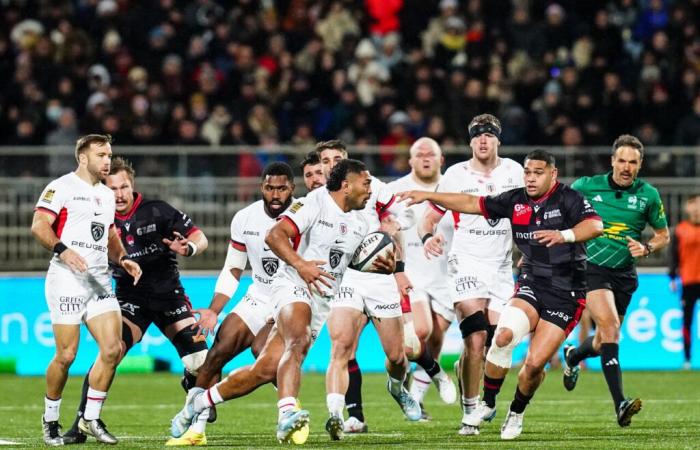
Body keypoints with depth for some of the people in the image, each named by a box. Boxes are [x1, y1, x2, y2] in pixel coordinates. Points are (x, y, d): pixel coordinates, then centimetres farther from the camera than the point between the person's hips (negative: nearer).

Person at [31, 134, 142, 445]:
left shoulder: (107, 195, 21)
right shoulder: (61, 187, -4)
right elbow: (39, 225, -13)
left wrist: (122, 259, 11)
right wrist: (62, 250, -28)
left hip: (100, 281, 7)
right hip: (67, 279, -7)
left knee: (112, 349, -5)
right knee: (66, 355, -8)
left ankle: (90, 418, 6)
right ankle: (50, 420, 10)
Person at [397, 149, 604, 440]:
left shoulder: (567, 199, -11)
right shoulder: (516, 200, 4)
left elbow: (595, 225, -27)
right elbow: (472, 204, 12)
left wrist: (565, 235, -46)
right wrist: (428, 196, 8)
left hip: (566, 294, -4)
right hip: (531, 285, 4)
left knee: (535, 363, -12)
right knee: (504, 334, -25)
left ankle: (516, 413, 17)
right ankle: (487, 404, -7)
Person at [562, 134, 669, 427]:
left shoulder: (648, 195, 1)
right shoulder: (586, 187, -3)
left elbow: (663, 235, 12)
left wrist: (646, 248, -8)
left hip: (623, 274, 4)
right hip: (592, 268, -4)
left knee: (603, 342, 12)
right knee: (610, 325, -25)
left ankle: (572, 356, 51)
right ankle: (620, 404, -31)